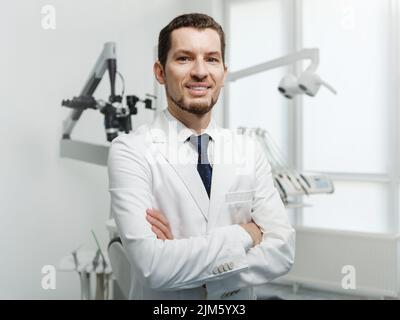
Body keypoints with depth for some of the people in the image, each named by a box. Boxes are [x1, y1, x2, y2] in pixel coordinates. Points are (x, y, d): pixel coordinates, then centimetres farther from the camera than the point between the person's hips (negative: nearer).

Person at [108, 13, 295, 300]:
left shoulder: (250, 151, -6)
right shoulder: (130, 151, -18)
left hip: (238, 298, 3)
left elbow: (282, 251, -14)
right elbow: (153, 267, -27)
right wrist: (245, 234, -18)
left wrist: (182, 257, -23)